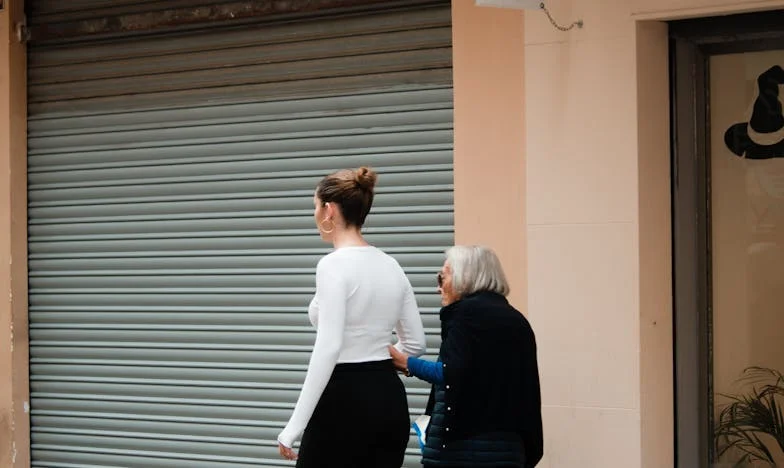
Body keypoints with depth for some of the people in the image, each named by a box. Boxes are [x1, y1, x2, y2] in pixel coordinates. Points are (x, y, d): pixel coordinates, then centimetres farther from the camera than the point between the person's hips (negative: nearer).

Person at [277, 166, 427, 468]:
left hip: (344, 403, -8)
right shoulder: (391, 266, 10)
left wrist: (294, 425, -24)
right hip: (390, 400, 8)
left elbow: (328, 348, -24)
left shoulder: (334, 265, -15)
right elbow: (415, 344, 15)